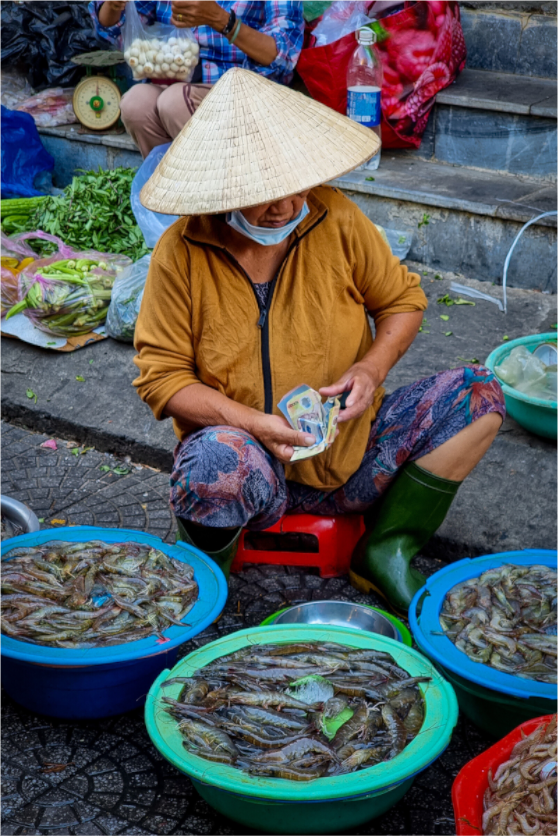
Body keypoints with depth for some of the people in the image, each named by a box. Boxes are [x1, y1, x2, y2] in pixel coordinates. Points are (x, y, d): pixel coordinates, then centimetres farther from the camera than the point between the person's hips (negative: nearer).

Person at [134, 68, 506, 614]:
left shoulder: (337, 219, -4)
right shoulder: (181, 253, -11)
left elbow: (402, 299, 9)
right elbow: (160, 376, -9)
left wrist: (372, 367, -12)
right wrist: (250, 421, -24)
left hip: (353, 454, 4)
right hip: (254, 474, -3)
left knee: (476, 394, -12)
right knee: (216, 457, -39)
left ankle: (388, 549, -3)